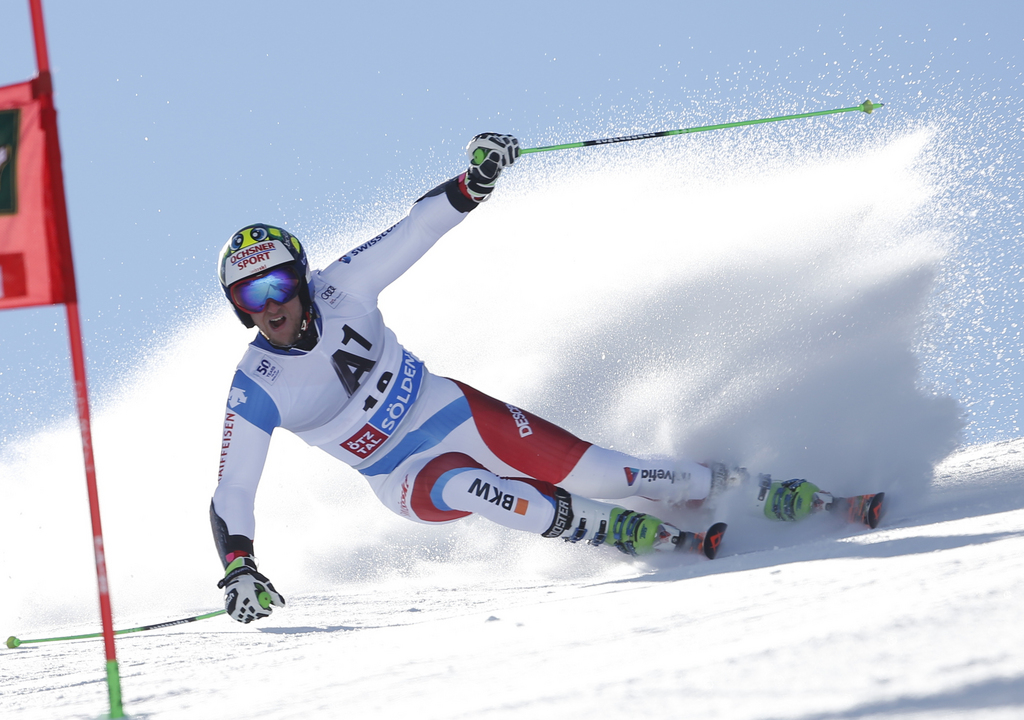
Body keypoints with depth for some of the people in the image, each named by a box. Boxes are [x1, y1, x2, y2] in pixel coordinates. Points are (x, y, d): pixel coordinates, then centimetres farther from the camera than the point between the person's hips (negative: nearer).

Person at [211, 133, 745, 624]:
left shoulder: (339, 290, -14)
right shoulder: (256, 391, -19)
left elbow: (418, 228, -12)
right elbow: (232, 494, -18)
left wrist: (475, 182, -30)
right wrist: (238, 569, -34)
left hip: (452, 412, 2)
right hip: (408, 479, -2)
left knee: (593, 473, -11)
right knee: (462, 488, -36)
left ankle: (720, 484, 9)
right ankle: (624, 532, -23)